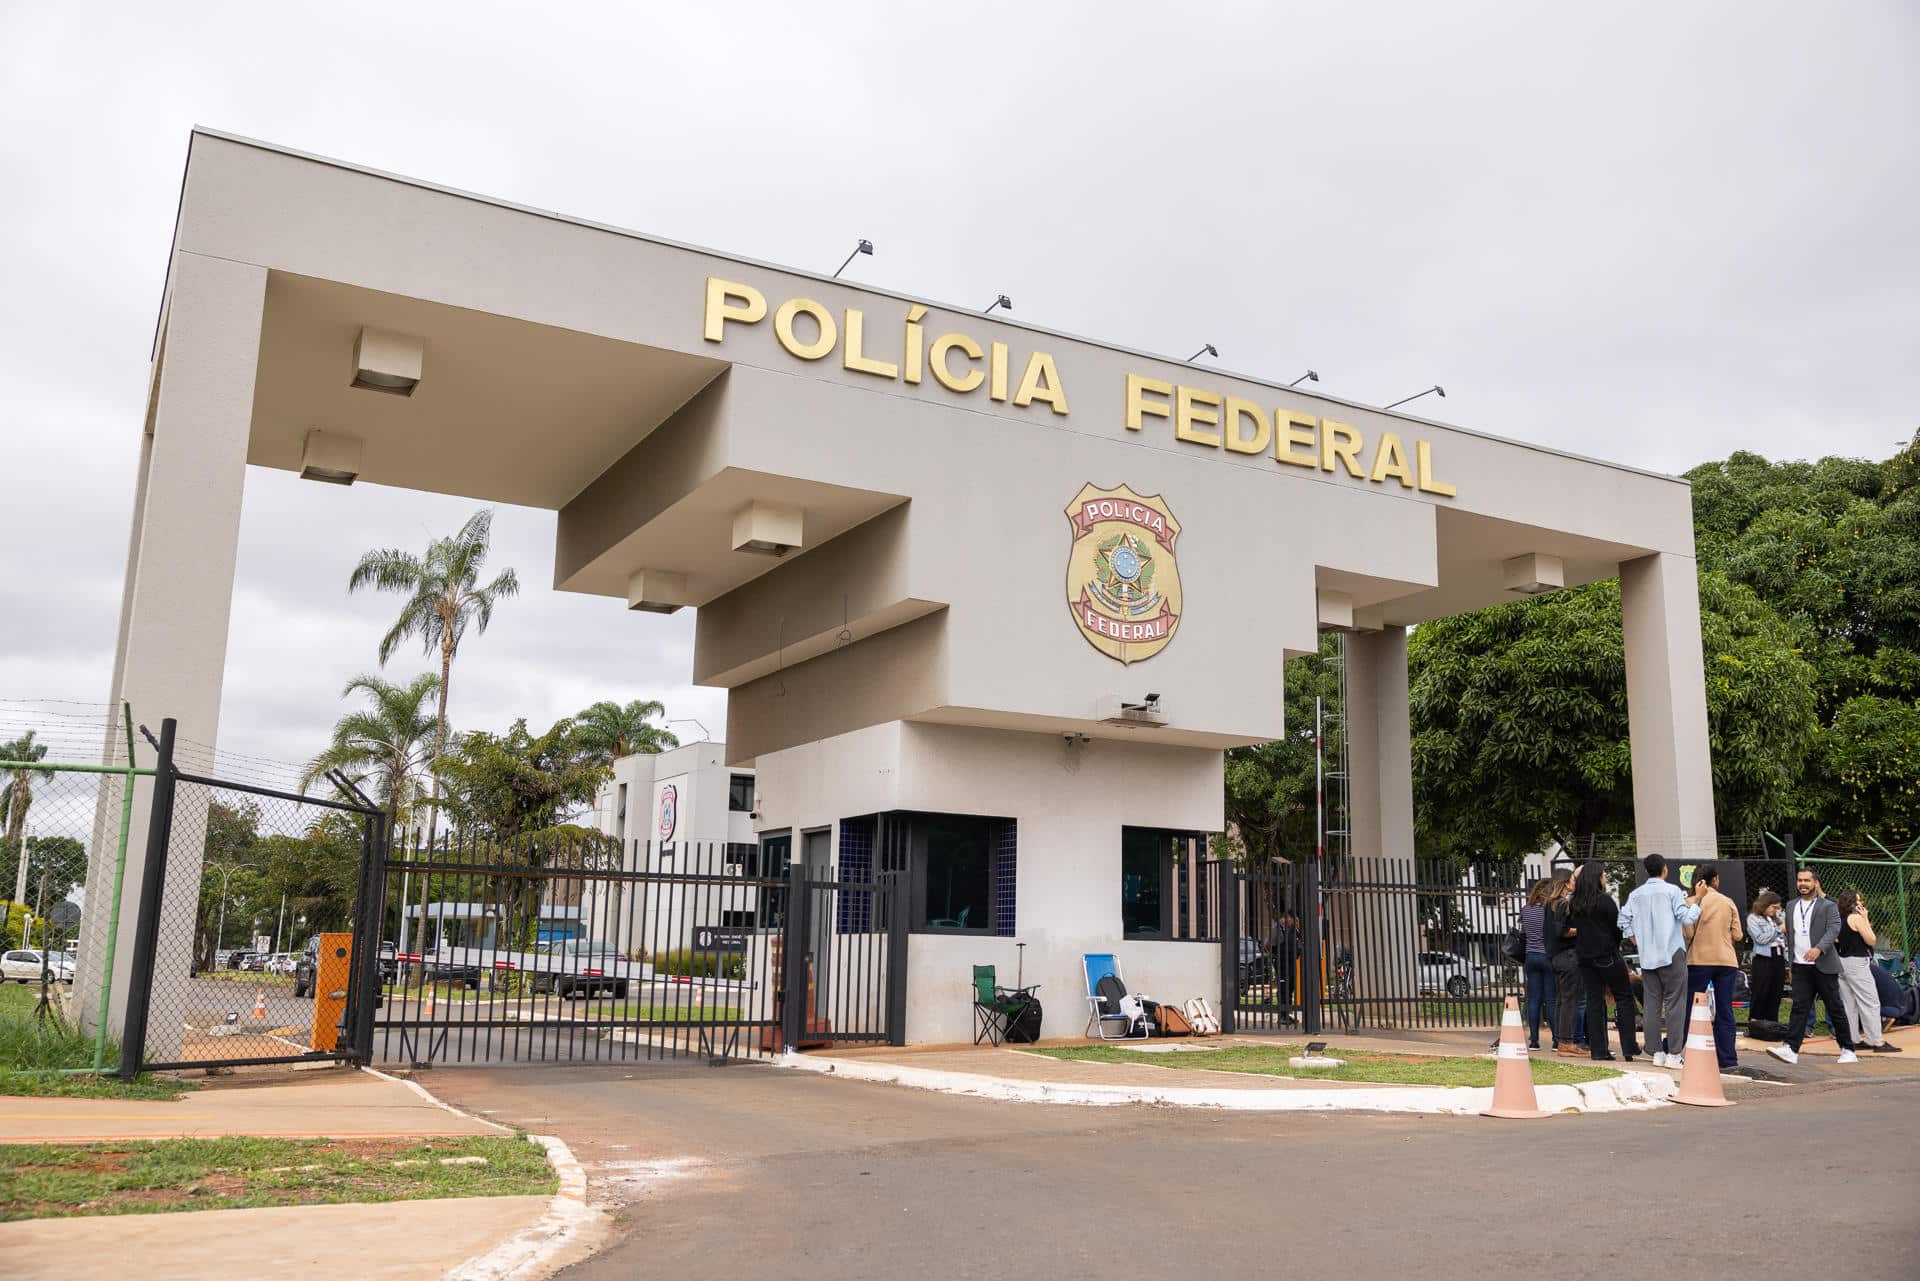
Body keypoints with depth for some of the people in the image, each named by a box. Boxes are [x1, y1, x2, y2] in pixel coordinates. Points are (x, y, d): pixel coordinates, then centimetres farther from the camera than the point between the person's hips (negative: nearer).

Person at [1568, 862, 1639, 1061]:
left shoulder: (1574, 903, 4)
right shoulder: (1605, 900, -12)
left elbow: (1570, 928, 8)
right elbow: (1617, 927, -6)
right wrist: (1615, 947, 10)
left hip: (1584, 956, 6)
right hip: (1606, 955, -5)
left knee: (1594, 1000, 8)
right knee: (1624, 997, 4)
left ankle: (1598, 1049, 7)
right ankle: (1628, 1047, 1)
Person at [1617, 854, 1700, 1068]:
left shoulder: (1635, 895, 8)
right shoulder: (1672, 890, -5)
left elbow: (1624, 920, 6)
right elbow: (1686, 918, -10)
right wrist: (1695, 904, 6)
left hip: (1647, 957, 4)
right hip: (1672, 954, -4)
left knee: (1653, 1004, 7)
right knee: (1674, 1003, -2)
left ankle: (1657, 1052, 8)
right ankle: (1673, 1054, -5)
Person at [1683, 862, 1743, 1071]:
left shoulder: (1693, 901, -4)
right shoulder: (1728, 902, 5)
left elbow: (1688, 933, -9)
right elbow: (1737, 936, 4)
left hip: (1699, 960, -2)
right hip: (1726, 961, 2)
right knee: (1724, 1011, 5)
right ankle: (1727, 1059, 3)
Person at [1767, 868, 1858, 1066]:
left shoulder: (1828, 906, -2)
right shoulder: (1791, 907, 15)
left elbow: (1833, 930, -15)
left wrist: (1819, 949, -29)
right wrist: (1790, 959, 15)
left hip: (1824, 966, -4)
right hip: (1800, 966, 4)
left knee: (1835, 1008, 5)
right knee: (1799, 1007, -4)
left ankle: (1847, 1050, 17)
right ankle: (1790, 1049, -12)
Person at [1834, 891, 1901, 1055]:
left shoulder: (1840, 919, 11)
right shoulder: (1856, 918, -12)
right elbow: (1871, 940, -10)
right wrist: (1865, 919, -4)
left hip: (1842, 962, 8)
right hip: (1856, 963, -8)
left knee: (1849, 1004, 10)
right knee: (1870, 1003, -5)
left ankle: (1854, 1039, 14)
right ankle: (1877, 1042, -5)